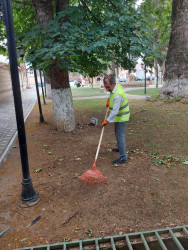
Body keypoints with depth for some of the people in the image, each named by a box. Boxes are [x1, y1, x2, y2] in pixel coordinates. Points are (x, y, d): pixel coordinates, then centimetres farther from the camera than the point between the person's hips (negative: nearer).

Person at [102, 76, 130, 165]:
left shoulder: (117, 95, -33)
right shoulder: (117, 86, -3)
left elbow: (115, 111, -32)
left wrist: (107, 121, -24)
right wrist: (109, 100, 15)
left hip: (121, 117, -10)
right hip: (120, 116, 10)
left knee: (120, 136, -8)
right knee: (118, 133, 25)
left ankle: (123, 157, -1)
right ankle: (120, 148, 46)